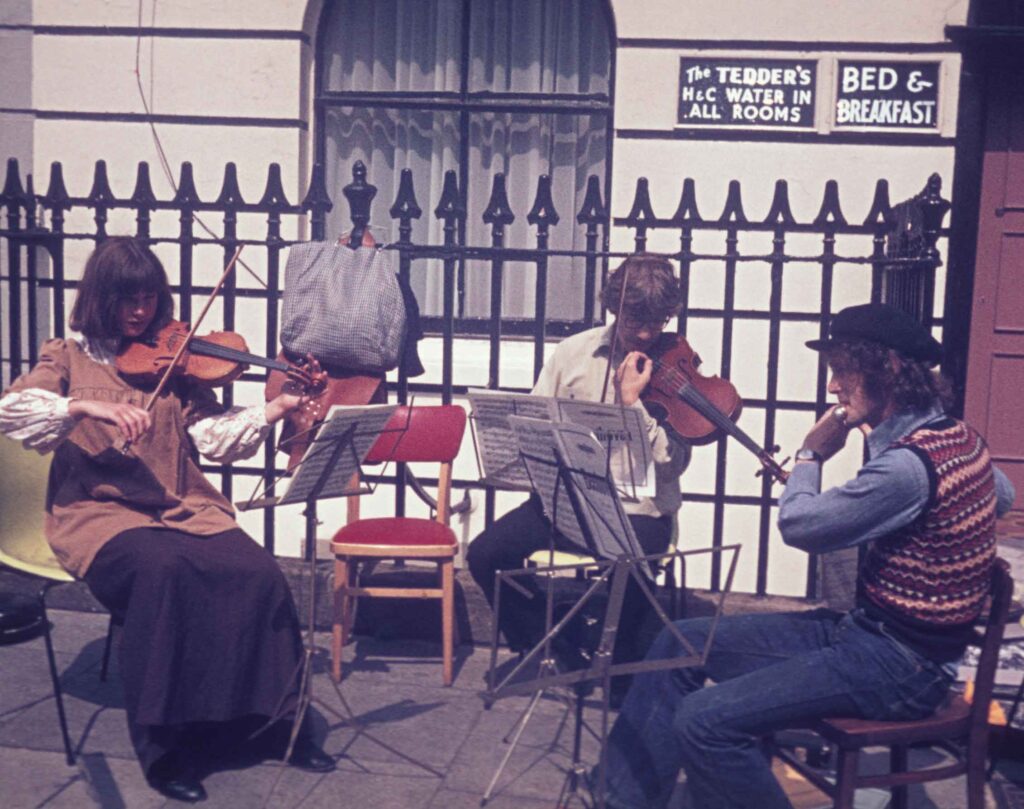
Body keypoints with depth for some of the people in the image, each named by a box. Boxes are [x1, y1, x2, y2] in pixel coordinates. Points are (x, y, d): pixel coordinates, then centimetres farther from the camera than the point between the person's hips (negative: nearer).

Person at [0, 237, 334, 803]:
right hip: (100, 510, -3)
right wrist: (88, 406, -23)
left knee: (259, 573, -24)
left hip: (181, 507, 3)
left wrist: (271, 412, -13)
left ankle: (277, 719, -5)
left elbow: (214, 437, 4)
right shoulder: (68, 357, 10)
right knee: (163, 569, -36)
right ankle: (165, 745, -23)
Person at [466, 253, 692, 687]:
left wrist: (631, 403, -21)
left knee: (630, 575, -34)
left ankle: (621, 668, 1)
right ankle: (559, 652, 6)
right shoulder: (574, 351, 4)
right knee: (485, 553, -16)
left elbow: (671, 465, -13)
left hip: (639, 509, -3)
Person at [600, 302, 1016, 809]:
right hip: (864, 627, 10)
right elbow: (1002, 496, 27)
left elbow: (797, 524, -14)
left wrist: (810, 455, 2)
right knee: (680, 645, 6)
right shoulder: (957, 434, 4)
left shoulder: (906, 465, -25)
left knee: (705, 722, -25)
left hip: (897, 664, -10)